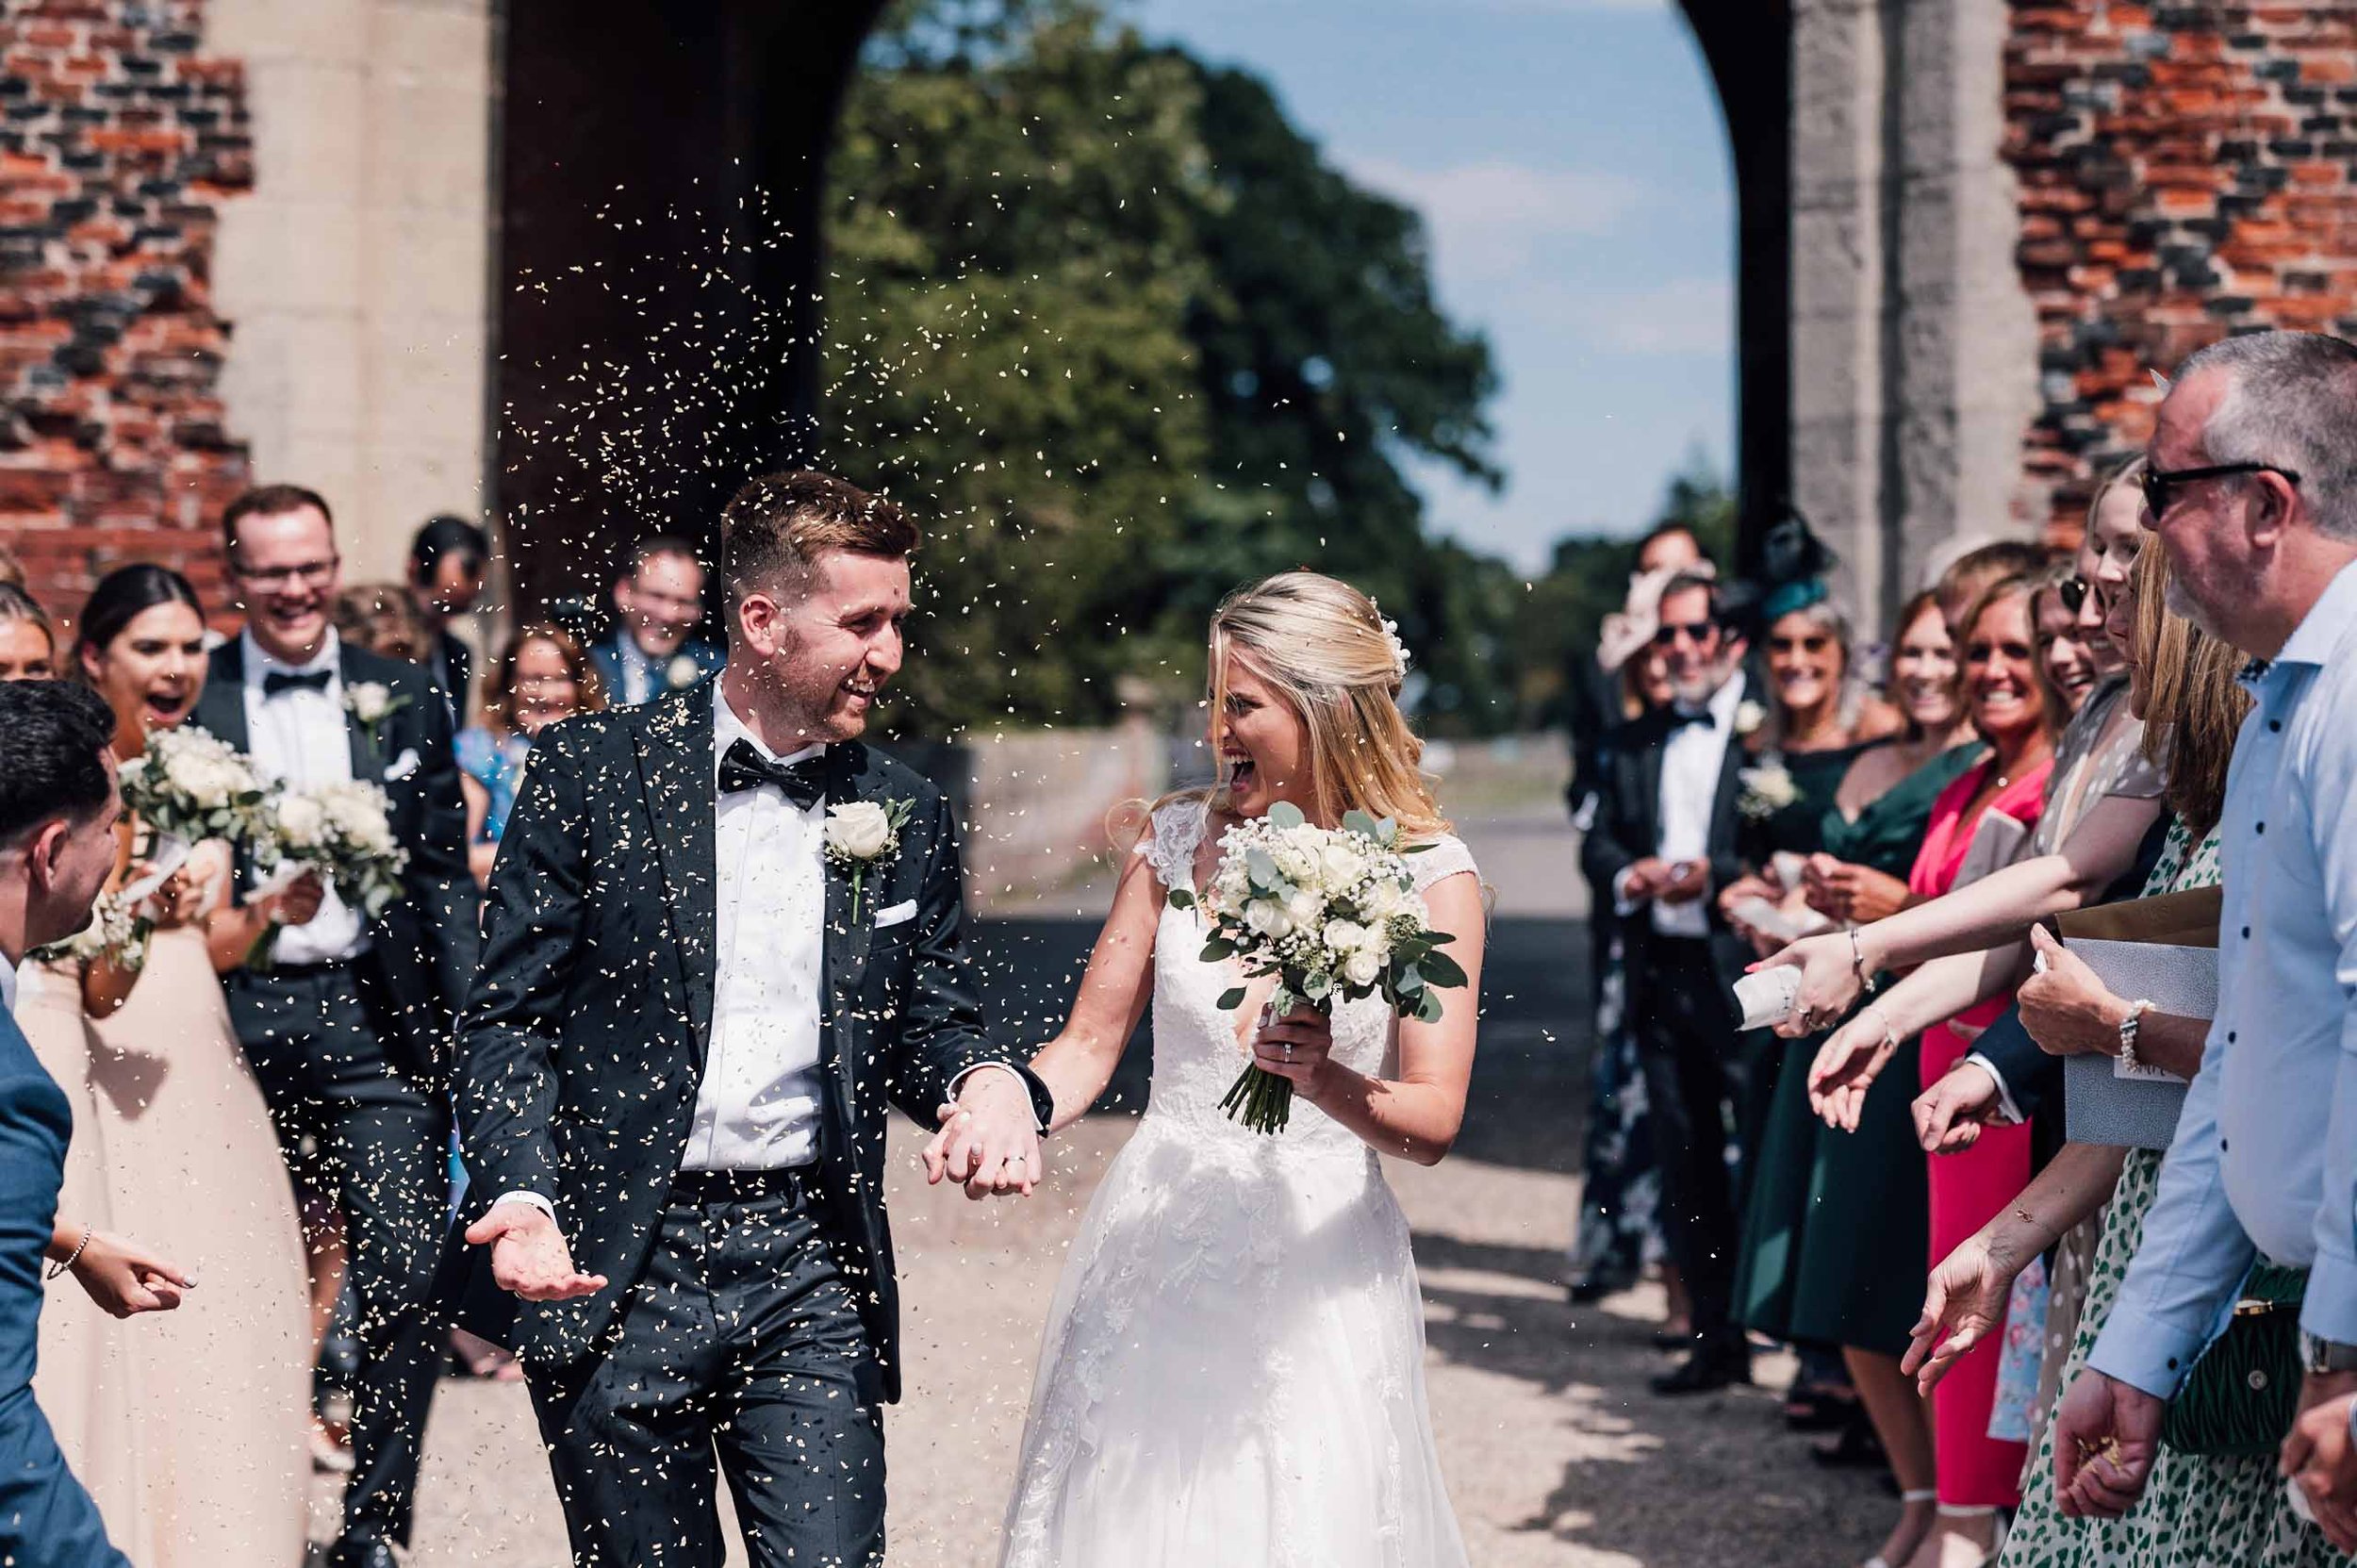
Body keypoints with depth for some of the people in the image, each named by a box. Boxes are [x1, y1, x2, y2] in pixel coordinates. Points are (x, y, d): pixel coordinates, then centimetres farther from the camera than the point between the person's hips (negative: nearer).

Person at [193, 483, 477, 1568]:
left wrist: (468, 1027, 2)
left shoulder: (403, 698, 8)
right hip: (239, 1018, -1)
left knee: (406, 1278, -5)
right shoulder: (192, 701, 3)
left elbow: (443, 876, 8)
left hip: (378, 1019, 1)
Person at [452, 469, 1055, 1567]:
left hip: (813, 1271, 2)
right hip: (615, 1270, -2)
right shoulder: (590, 768, 0)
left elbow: (932, 1026, 13)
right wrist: (519, 1196, -17)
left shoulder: (906, 818, 10)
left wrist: (988, 1082, -12)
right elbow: (510, 1015, -1)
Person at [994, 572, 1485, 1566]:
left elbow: (1434, 1123, -11)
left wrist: (1326, 1082, -31)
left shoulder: (1430, 878, -6)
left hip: (1312, 1281, -2)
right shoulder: (1180, 838, 2)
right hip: (1155, 1256, 2)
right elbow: (1090, 1045, 6)